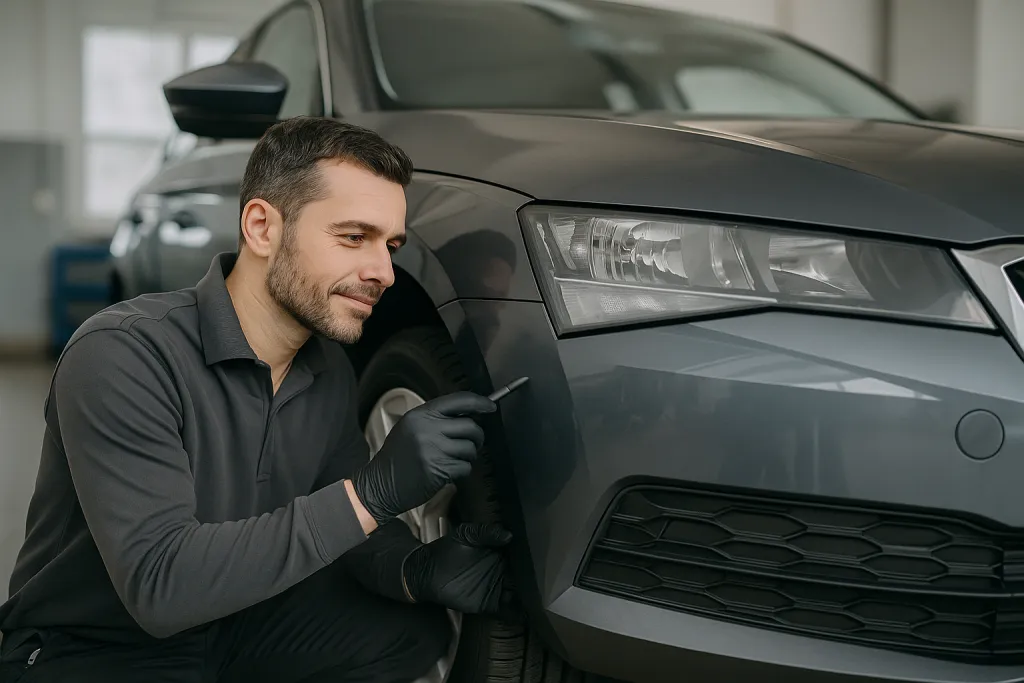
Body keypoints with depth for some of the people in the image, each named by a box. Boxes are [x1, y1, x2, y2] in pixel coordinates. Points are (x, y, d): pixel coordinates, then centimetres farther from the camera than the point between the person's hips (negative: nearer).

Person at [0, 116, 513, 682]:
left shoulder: (329, 369, -1)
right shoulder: (119, 355, -27)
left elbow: (355, 529, 6)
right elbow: (158, 584, -35)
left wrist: (419, 571, -19)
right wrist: (371, 491, -40)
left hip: (232, 623, 7)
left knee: (416, 631, -10)